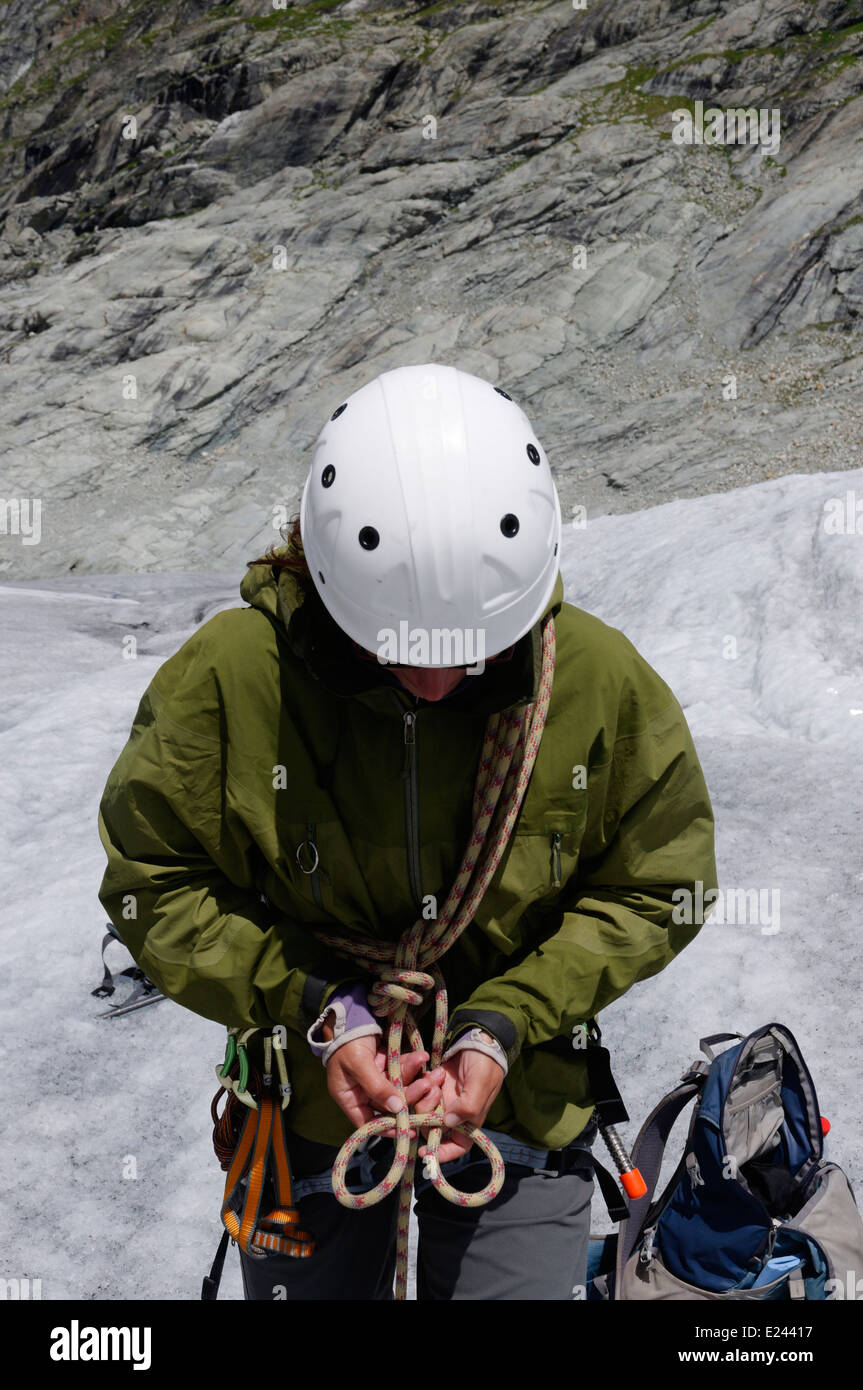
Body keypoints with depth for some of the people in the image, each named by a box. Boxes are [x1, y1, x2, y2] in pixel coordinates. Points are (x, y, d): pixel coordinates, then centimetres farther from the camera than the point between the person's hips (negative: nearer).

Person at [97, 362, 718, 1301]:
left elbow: (653, 892, -7)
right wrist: (314, 1009, -21)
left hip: (519, 1098, 0)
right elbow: (154, 882, -11)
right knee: (309, 1280, 23)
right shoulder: (228, 675, -23)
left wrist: (506, 1024, -17)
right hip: (306, 1095, 1)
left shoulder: (603, 680, -19)